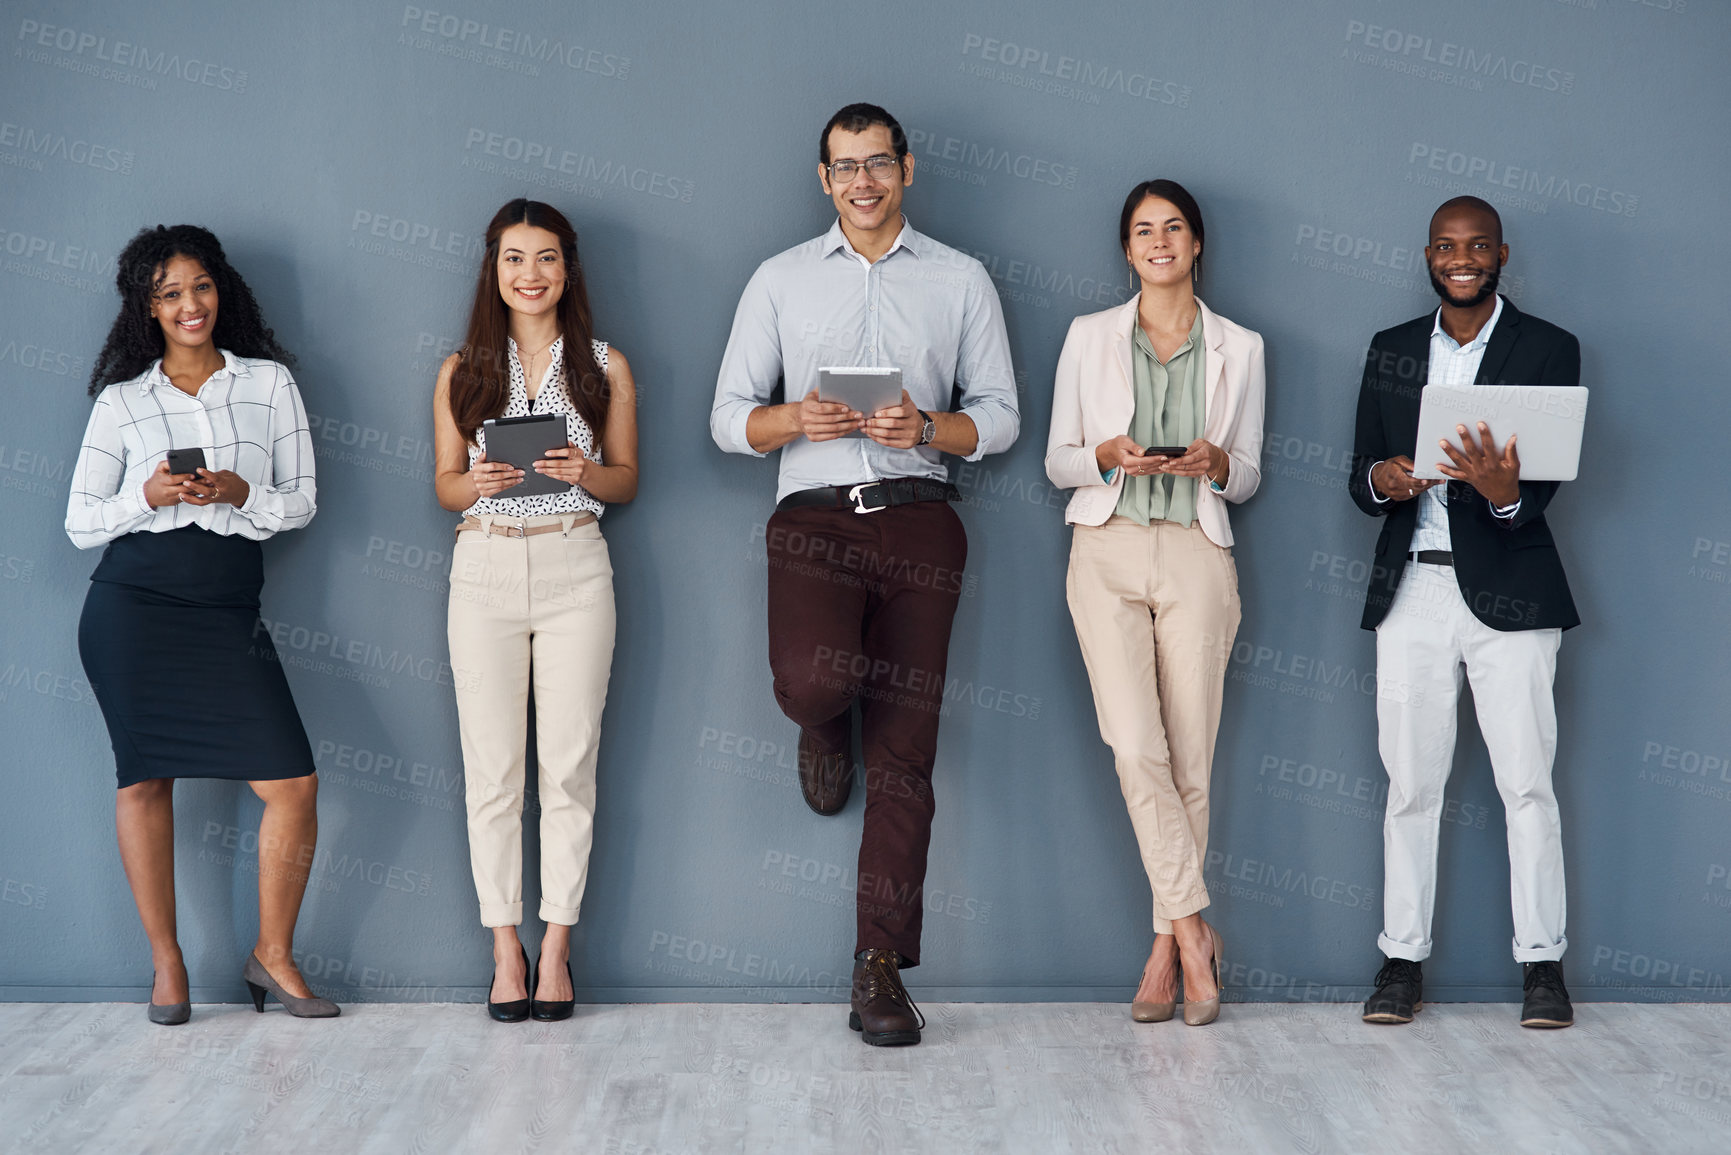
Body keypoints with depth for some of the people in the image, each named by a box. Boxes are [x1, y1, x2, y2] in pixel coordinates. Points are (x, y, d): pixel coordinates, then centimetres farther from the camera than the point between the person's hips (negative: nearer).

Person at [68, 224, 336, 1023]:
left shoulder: (268, 382, 9)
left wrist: (237, 492, -11)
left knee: (294, 782, -8)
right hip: (132, 606, -1)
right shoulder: (121, 400, 8)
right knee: (144, 777, 2)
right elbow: (80, 523, 6)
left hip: (228, 615, 1)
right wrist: (148, 495, -12)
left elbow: (302, 501, 7)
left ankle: (272, 954, 8)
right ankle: (166, 963, 15)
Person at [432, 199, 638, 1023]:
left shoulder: (604, 367, 8)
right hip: (485, 566, 1)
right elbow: (445, 485, 10)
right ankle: (505, 947, 9)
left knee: (569, 764, -1)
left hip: (574, 567, 0)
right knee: (492, 768, 0)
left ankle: (556, 945, 7)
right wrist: (477, 482, -12)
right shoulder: (462, 370, 9)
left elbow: (627, 481, 9)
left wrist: (583, 472, -12)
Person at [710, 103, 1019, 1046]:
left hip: (918, 517, 0)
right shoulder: (781, 280, 13)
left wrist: (928, 426, -10)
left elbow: (1000, 416, 11)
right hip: (814, 513, 0)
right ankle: (826, 731, 11)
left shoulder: (960, 280, 13)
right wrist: (795, 420, -11)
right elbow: (729, 417, 10)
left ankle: (880, 969, 4)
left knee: (904, 754, -3)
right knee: (810, 681, -29)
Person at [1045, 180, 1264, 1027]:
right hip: (1108, 552, 0)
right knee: (1136, 747, -13)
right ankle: (1193, 932, -3)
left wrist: (1216, 464, -11)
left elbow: (1248, 477, 12)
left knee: (1190, 760, 0)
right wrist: (1106, 456, -13)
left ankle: (1167, 944, 11)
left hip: (1196, 556, 1)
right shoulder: (1089, 337, 8)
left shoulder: (1239, 347, 10)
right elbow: (1057, 462, 8)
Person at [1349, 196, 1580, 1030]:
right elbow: (1361, 480, 10)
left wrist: (1503, 492, -30)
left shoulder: (1548, 350, 2)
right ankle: (1402, 959, 11)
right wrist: (1380, 480, -14)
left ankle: (1541, 964, 7)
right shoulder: (1390, 351, 12)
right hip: (1412, 590, 3)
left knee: (1527, 781, -1)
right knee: (1411, 783, 5)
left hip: (1507, 590, -2)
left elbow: (1544, 485, -7)